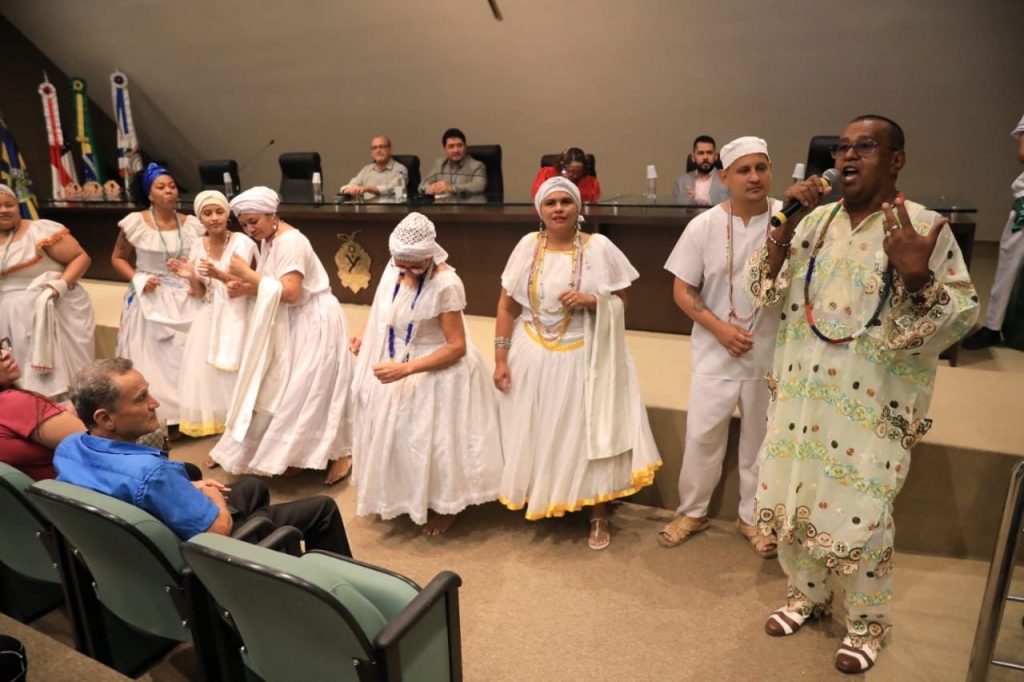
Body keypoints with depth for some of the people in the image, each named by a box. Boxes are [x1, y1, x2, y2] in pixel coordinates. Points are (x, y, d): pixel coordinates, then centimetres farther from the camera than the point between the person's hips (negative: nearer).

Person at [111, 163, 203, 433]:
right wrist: (138, 279, -10)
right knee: (151, 358, 0)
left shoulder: (191, 224, 2)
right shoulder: (135, 222, -4)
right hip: (150, 299, -2)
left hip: (185, 300, 2)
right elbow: (117, 258, 5)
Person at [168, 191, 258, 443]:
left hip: (234, 318, -6)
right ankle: (222, 441, 25)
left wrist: (218, 275, -32)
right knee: (208, 377, 9)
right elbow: (200, 293, 8)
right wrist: (190, 277, -12)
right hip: (209, 319, 6)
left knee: (233, 378, -3)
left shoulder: (242, 242, -11)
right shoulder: (198, 245, 6)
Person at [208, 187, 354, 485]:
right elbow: (271, 289, 11)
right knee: (288, 390, 13)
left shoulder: (290, 241, -19)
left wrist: (249, 274, -24)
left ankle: (341, 454, 8)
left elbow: (289, 292, -27)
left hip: (314, 323, -10)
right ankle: (299, 453, 23)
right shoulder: (269, 240, 10)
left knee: (309, 391, -5)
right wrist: (244, 287, -6)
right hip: (295, 324, 10)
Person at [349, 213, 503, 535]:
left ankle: (444, 506, 32)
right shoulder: (394, 267, -6)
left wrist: (406, 369, -31)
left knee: (433, 440, 7)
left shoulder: (446, 283, -27)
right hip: (394, 365, 7)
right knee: (395, 434, 20)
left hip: (436, 373, -7)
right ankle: (401, 497, 44)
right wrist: (365, 334, -1)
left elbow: (457, 346, -26)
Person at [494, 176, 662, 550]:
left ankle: (598, 514, 19)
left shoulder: (598, 247, -7)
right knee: (534, 434, 12)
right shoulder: (528, 246, -1)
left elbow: (622, 300, -2)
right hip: (533, 357, 3)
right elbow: (507, 306, 2)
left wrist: (591, 301, -22)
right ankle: (537, 501, 33)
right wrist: (501, 359, -1)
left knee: (588, 434, 3)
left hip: (583, 358, -2)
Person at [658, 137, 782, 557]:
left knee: (761, 438, 15)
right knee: (702, 435, 10)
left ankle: (753, 516, 36)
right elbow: (682, 291, -3)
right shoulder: (704, 226, -7)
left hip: (771, 353, 0)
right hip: (715, 353, 0)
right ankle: (692, 512, 31)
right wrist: (720, 328, -15)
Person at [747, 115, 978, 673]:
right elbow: (770, 295, 2)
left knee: (860, 512, 3)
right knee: (789, 495, 15)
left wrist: (917, 277, -31)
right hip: (802, 391, 5)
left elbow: (961, 315, -12)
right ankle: (806, 593, 40)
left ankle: (868, 622, 30)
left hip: (872, 404, -5)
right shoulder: (816, 220, 5)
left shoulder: (924, 226, -10)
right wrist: (783, 227, -10)